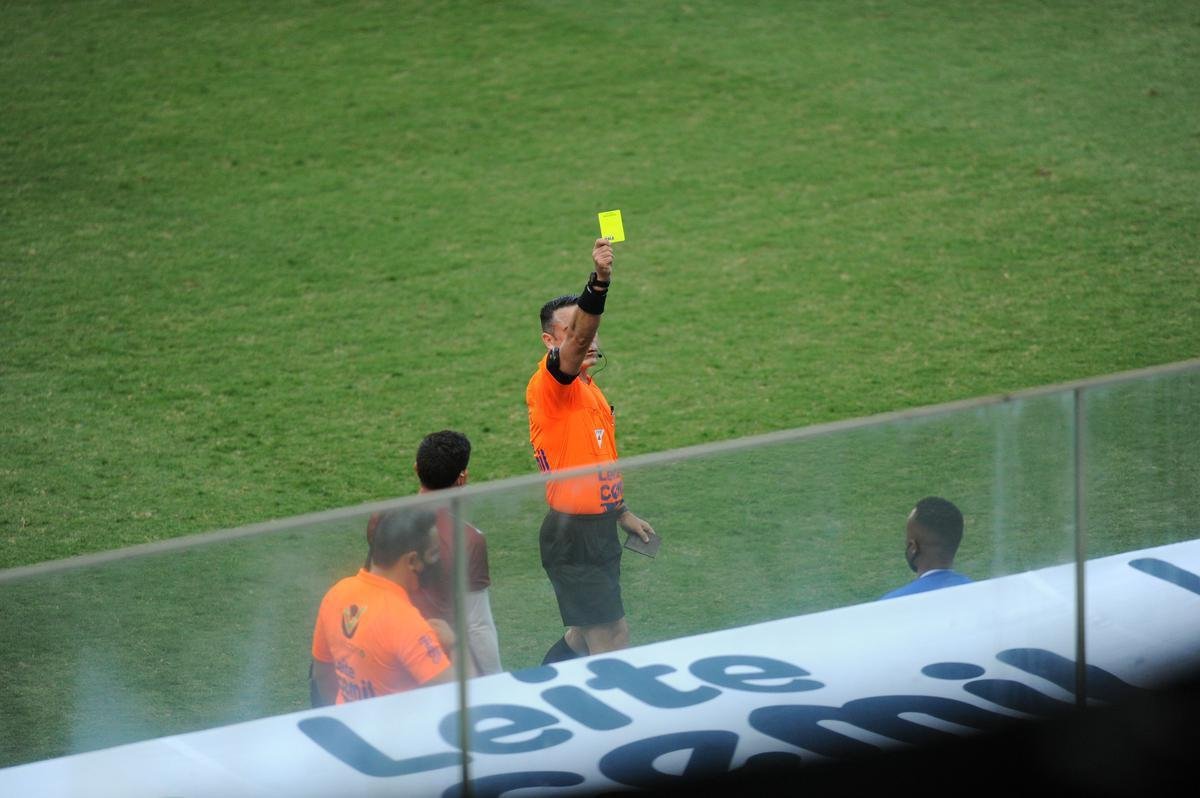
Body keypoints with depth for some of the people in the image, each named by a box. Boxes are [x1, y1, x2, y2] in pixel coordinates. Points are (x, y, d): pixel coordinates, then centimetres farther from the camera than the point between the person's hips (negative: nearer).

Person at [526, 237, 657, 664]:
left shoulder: (587, 386, 13)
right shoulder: (550, 384, -16)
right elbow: (578, 338, -37)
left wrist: (622, 513, 29)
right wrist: (599, 280, -51)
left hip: (598, 529, 9)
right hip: (572, 536, -9)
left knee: (586, 633, 19)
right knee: (614, 641, -9)